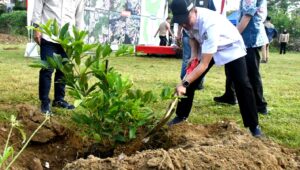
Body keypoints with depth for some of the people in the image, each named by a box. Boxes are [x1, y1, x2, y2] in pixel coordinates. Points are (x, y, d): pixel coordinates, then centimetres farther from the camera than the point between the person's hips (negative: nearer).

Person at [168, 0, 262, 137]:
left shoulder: (210, 24, -43)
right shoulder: (188, 19, -20)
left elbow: (204, 64, -43)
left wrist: (184, 83, -48)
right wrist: (194, 55, -12)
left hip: (231, 48, -6)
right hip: (206, 47, 6)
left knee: (242, 84, -17)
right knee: (190, 79, -1)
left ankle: (253, 125, -3)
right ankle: (181, 115, 15)